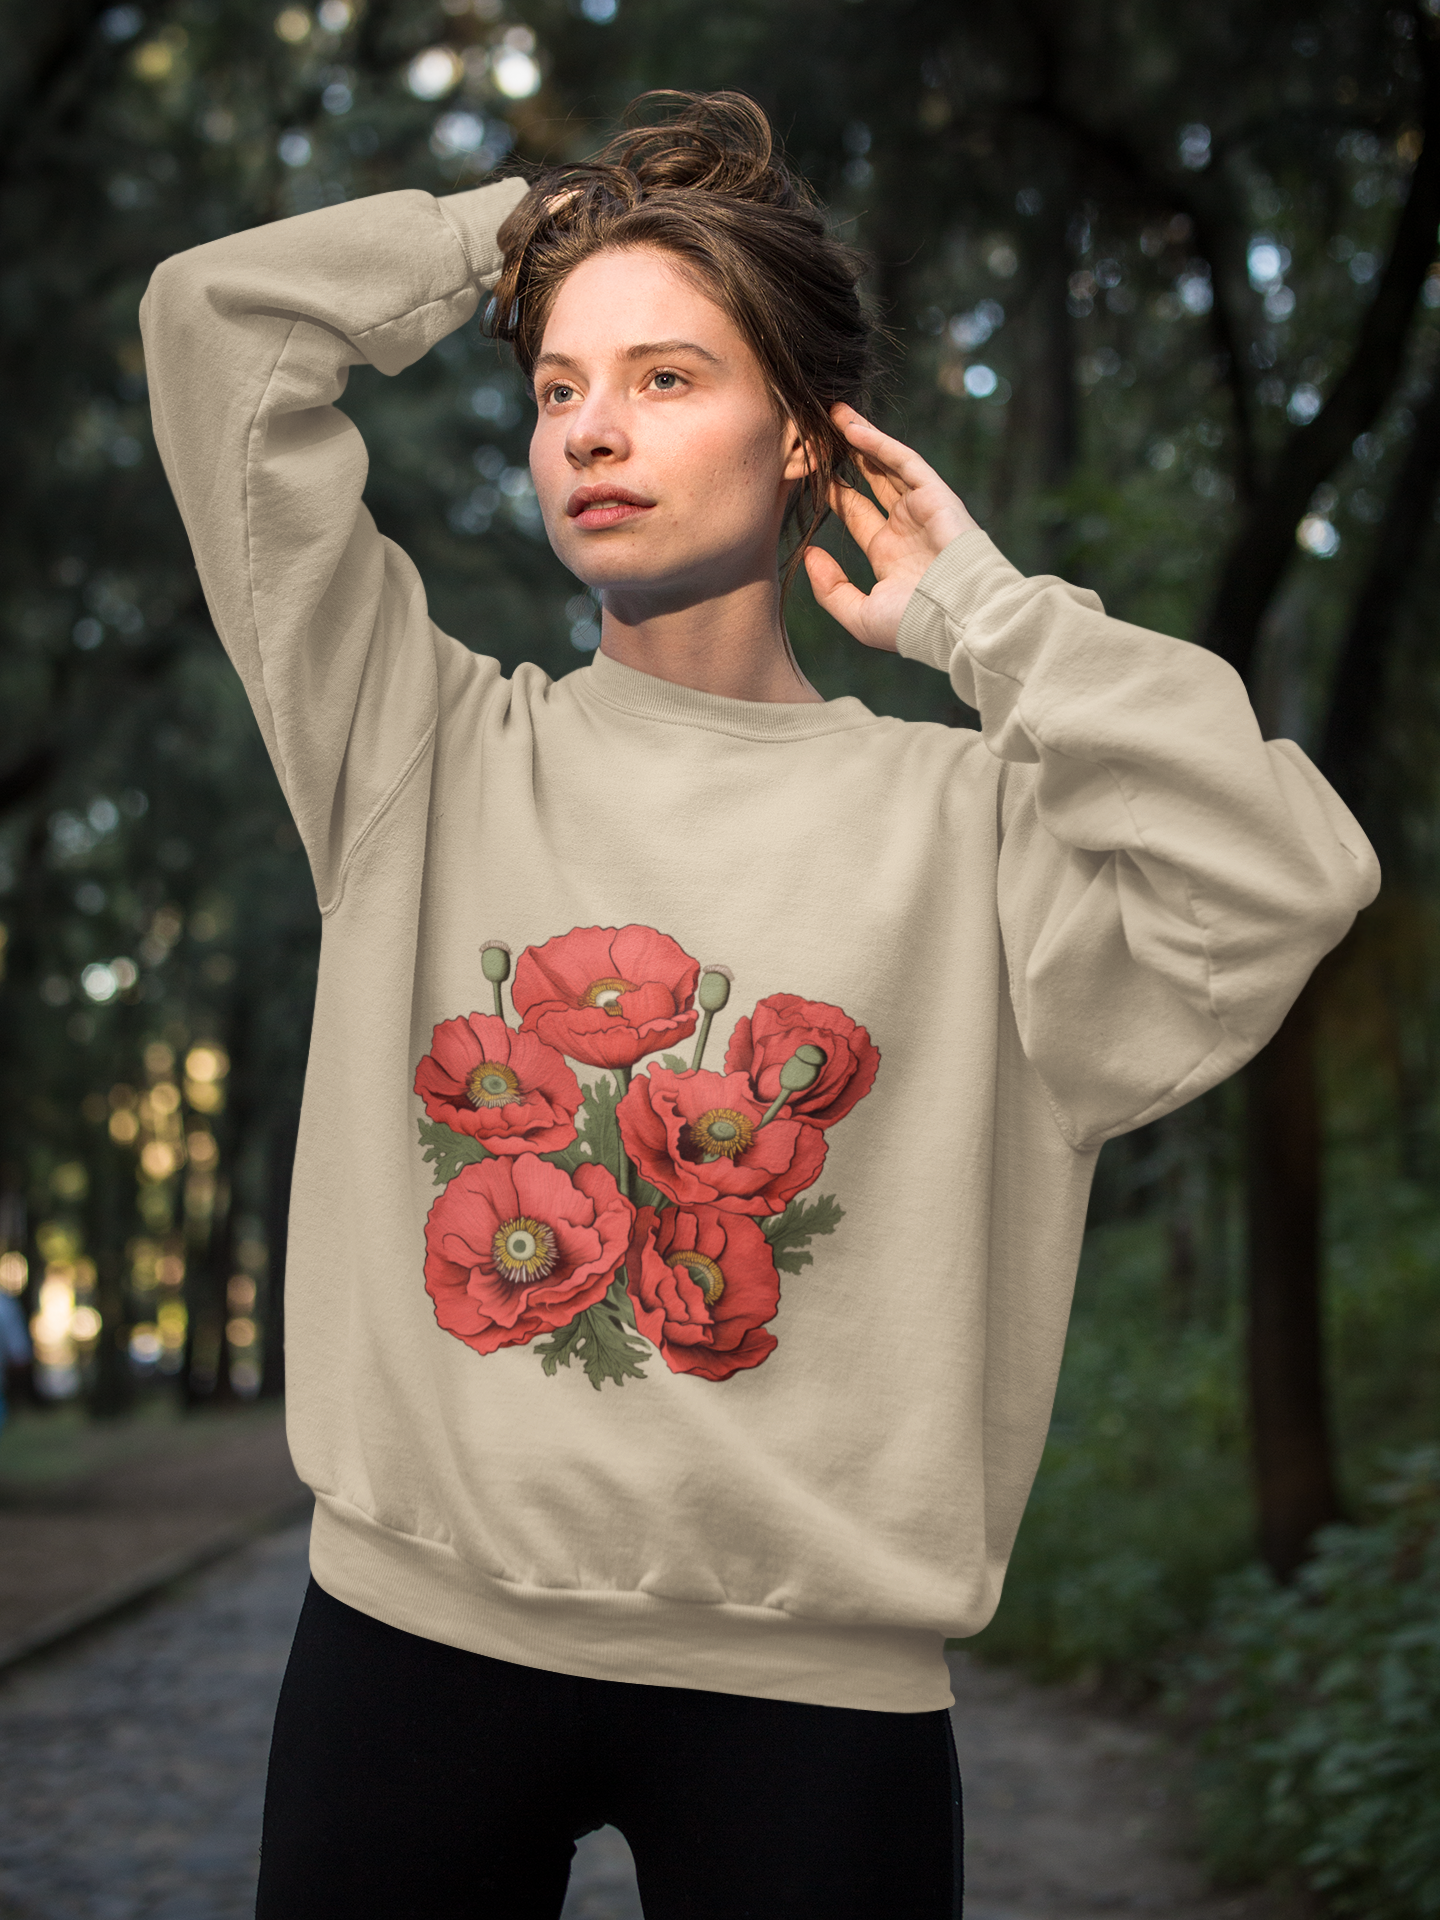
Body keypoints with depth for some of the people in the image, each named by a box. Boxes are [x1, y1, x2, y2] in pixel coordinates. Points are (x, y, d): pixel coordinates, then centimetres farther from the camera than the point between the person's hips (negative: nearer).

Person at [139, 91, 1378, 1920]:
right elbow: (216, 321, 2)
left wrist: (977, 612, -4)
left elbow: (1285, 877, -16)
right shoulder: (432, 750, 5)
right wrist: (523, 224, 11)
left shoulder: (957, 815, 2)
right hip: (416, 1618, 2)